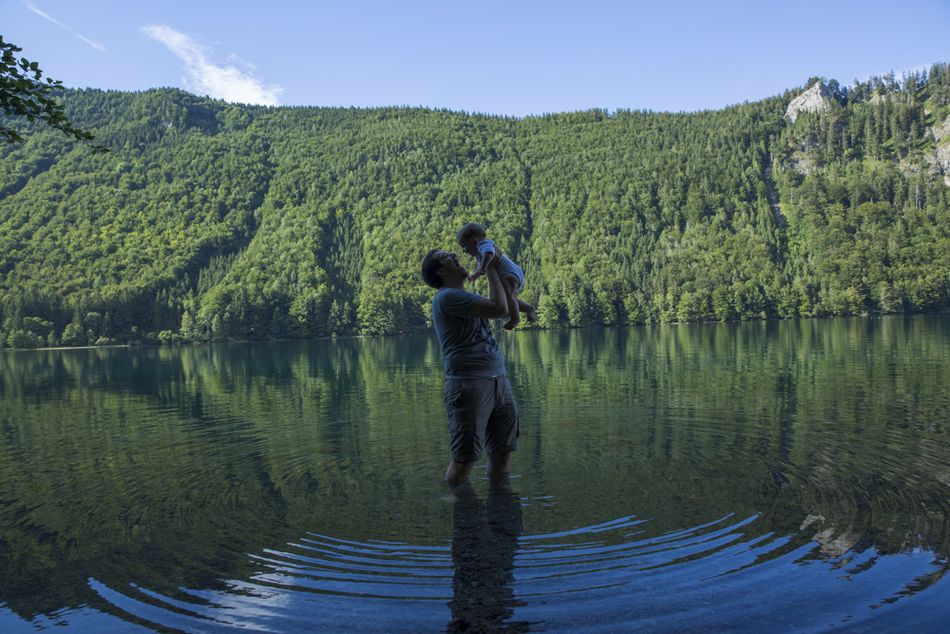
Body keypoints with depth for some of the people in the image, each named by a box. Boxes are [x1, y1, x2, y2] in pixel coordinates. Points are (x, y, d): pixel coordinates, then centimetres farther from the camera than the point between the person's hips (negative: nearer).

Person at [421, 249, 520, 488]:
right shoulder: (447, 297, -8)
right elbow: (500, 309, -14)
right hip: (469, 385, -9)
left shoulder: (465, 297, 21)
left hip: (499, 381, 9)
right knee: (465, 458, -6)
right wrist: (491, 271, -1)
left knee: (502, 450, 11)